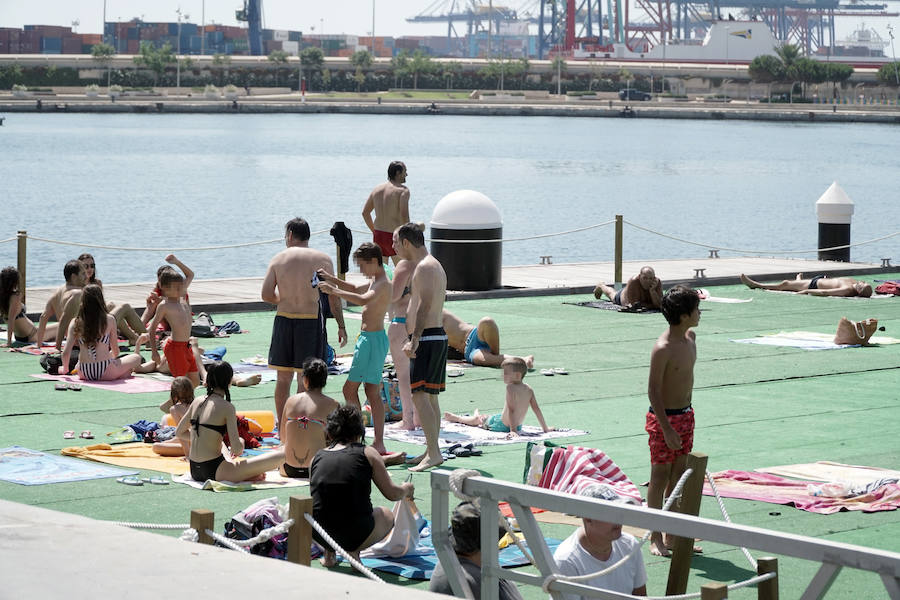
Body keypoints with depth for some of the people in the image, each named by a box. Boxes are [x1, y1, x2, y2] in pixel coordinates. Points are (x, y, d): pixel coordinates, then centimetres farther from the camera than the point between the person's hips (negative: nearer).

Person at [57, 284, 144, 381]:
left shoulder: (75, 323, 0)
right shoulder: (109, 320, -4)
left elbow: (66, 353, -4)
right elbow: (115, 352, 5)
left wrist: (65, 369, 16)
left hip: (84, 374, 3)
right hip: (106, 373, -3)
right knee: (136, 358, 20)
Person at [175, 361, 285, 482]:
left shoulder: (197, 402, 9)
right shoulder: (227, 407, -10)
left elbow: (179, 432, 22)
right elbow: (236, 449, -13)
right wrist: (241, 442, 9)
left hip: (194, 472, 7)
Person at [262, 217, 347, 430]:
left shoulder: (279, 258, 3)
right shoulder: (322, 259, -1)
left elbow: (266, 294, -1)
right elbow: (333, 297, -3)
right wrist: (341, 326, 3)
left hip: (284, 318, 2)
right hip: (311, 320, -2)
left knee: (283, 378, 10)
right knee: (305, 379, 1)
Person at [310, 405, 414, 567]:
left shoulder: (317, 457, 11)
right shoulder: (367, 453, 2)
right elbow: (392, 494, 6)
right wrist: (406, 489, 31)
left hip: (317, 534, 4)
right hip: (355, 534, -4)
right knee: (387, 515, 30)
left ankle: (329, 554, 15)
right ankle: (354, 550, 3)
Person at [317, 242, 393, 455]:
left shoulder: (383, 284, -17)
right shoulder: (375, 282, 15)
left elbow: (363, 300, -35)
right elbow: (356, 289, 33)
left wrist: (334, 291, -33)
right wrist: (331, 278, 21)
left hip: (372, 339, -11)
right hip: (370, 339, 11)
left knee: (350, 389, -7)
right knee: (373, 393, 10)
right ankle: (379, 443, 11)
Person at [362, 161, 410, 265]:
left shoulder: (377, 189, 10)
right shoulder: (403, 190, -9)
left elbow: (365, 212, 13)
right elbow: (404, 215, -21)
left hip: (378, 236, 6)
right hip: (394, 237, -6)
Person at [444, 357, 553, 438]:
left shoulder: (511, 387, -24)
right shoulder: (528, 389, -4)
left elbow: (512, 410, -29)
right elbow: (536, 409, -2)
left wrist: (513, 430, -33)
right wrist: (545, 428, 4)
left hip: (501, 425, -6)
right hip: (519, 426, 6)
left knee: (478, 419, 22)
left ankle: (456, 418, 46)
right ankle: (478, 417, 67)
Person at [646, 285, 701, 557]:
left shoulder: (690, 337, 5)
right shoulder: (663, 348, -22)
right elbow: (653, 390, -20)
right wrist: (667, 429, -22)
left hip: (685, 415, 8)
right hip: (664, 417, -8)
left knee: (679, 477, 12)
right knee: (660, 478, 0)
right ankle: (655, 538, 8)